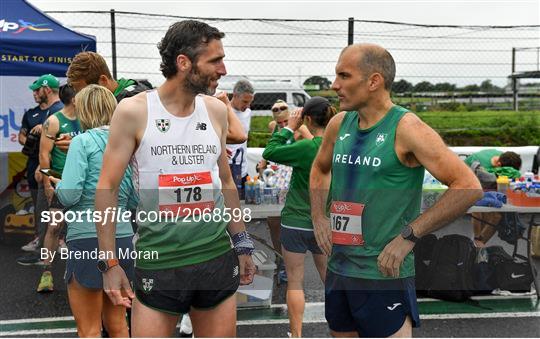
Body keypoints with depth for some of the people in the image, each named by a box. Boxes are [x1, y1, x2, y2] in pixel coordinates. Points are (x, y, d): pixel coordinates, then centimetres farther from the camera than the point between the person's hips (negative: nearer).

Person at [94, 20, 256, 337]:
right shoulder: (134, 111, -8)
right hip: (158, 263, -4)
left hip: (218, 258, 4)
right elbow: (108, 188, -5)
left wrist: (242, 244, 17)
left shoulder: (216, 110, 5)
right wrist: (110, 263, -8)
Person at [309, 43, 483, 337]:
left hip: (384, 277, -7)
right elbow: (320, 169, 27)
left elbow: (469, 187, -19)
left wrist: (408, 236, -18)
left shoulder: (405, 128, -13)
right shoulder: (339, 125, 6)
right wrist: (318, 216, 10)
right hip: (337, 273, 7)